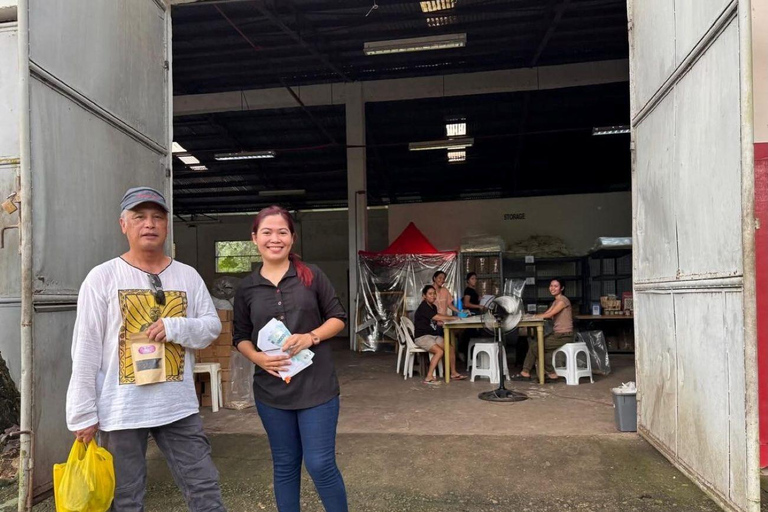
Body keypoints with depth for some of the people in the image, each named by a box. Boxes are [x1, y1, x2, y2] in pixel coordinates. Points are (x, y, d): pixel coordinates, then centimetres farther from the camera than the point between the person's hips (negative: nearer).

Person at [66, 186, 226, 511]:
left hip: (180, 407, 2)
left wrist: (176, 327, -16)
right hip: (120, 411, -2)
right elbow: (86, 351, -6)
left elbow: (212, 326, 4)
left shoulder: (188, 276, 4)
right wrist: (83, 413, -7)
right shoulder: (102, 277, -5)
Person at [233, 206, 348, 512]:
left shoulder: (311, 275, -2)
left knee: (321, 464, 0)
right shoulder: (247, 288, 3)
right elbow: (241, 338, 9)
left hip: (316, 386, -2)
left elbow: (338, 318, 2)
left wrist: (311, 337, -16)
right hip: (271, 390, 3)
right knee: (284, 466, 15)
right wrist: (258, 357, -12)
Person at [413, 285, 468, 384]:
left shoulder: (433, 307, 15)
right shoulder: (423, 307, -14)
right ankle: (429, 377, -24)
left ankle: (453, 373, 5)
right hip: (422, 337, -9)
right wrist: (452, 318, -15)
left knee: (451, 347, -6)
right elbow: (437, 317, -24)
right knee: (439, 351, -28)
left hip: (434, 335, 9)